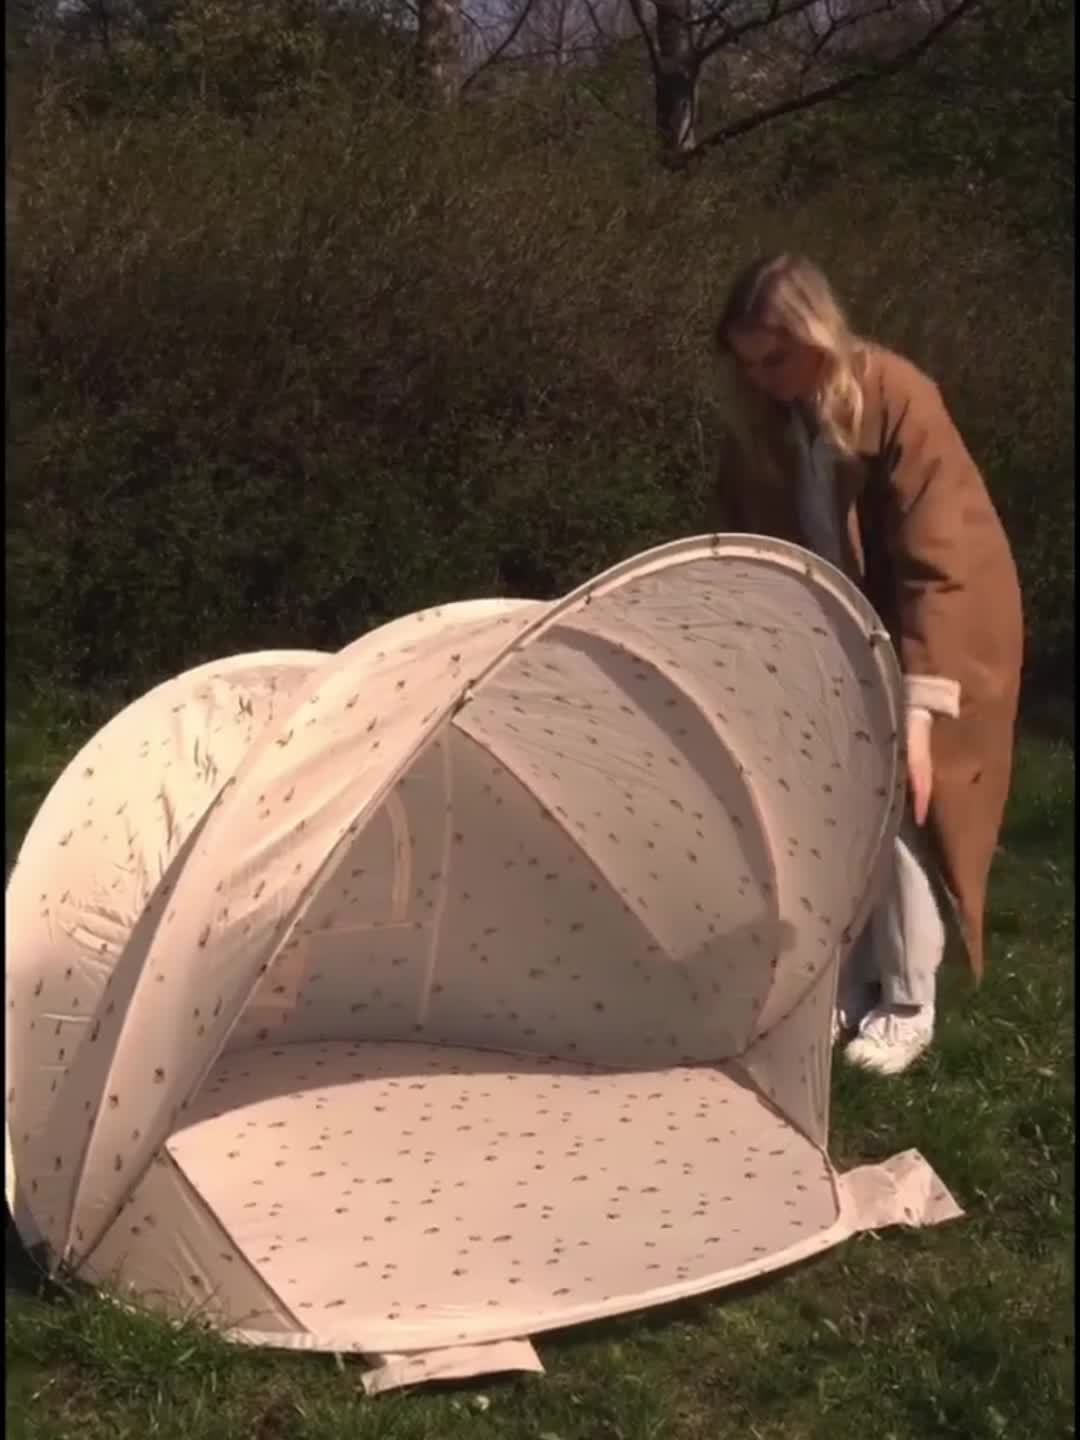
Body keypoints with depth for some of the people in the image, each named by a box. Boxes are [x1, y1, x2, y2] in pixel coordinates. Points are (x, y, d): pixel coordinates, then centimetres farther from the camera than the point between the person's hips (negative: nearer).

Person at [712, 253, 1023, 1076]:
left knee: (899, 813, -9)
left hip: (935, 634, -5)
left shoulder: (897, 401, -27)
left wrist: (915, 707, -35)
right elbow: (757, 551, 2)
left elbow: (938, 564, -30)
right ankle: (846, 993, 17)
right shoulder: (764, 423, -9)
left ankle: (908, 1009, 7)